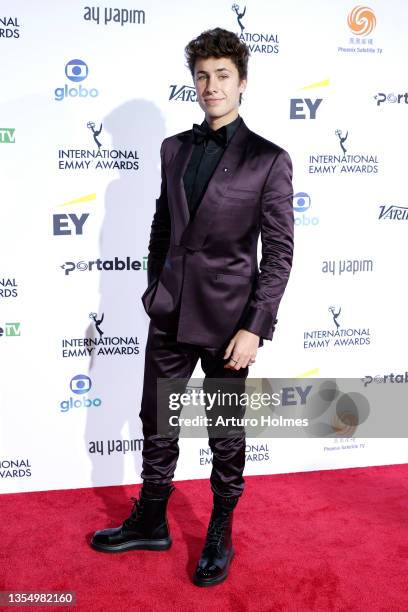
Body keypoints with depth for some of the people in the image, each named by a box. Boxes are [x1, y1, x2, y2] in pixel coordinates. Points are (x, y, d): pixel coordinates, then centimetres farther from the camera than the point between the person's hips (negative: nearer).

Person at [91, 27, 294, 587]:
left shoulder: (269, 160, -6)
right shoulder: (174, 149, 7)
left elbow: (279, 253, -8)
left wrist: (255, 328, -14)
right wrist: (155, 291, 13)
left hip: (226, 320, -4)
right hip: (169, 315, 5)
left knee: (226, 435, 11)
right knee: (157, 424, 15)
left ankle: (220, 536, 32)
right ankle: (150, 524, 36)